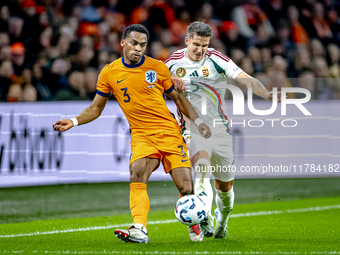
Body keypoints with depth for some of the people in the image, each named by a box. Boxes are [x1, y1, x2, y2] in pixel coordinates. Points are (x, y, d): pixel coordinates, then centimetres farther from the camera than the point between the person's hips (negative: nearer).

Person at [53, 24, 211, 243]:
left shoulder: (158, 68, 1)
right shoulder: (109, 73, 3)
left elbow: (178, 97, 13)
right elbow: (96, 108, 13)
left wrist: (198, 121, 4)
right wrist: (74, 122, -2)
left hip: (170, 132, 0)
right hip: (141, 134, 0)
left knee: (186, 188, -8)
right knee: (137, 173, -30)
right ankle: (139, 230, -37)